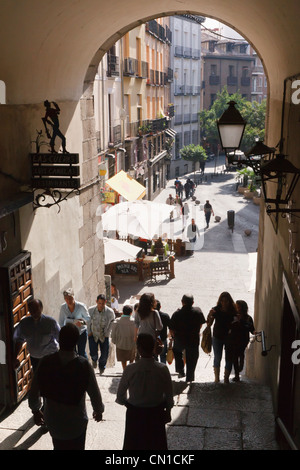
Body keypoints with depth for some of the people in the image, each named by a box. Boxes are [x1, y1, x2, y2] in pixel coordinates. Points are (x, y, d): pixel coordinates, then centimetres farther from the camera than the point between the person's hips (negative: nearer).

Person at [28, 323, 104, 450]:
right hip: (75, 422, -2)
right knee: (76, 447, 21)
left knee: (59, 446, 27)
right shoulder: (84, 365, -25)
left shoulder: (45, 362, -18)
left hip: (52, 419, 2)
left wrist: (36, 410, 13)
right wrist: (99, 410, 6)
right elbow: (95, 394, -15)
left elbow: (34, 393, -7)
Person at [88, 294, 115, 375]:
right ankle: (94, 359, 34)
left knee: (104, 355, 2)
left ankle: (102, 366, 37)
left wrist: (107, 333, 1)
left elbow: (112, 323, 4)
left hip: (104, 336, 0)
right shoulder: (90, 310, -14)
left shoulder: (110, 312, -15)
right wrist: (89, 332, 2)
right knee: (93, 353, -6)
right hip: (93, 335, 0)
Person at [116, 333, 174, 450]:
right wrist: (168, 411, 10)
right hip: (156, 413, 1)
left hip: (135, 413, -1)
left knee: (134, 444, 20)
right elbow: (169, 394, -7)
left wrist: (126, 403, 11)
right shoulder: (162, 369, -19)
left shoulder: (130, 369, -23)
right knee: (156, 444, 22)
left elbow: (120, 393, -10)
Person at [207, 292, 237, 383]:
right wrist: (210, 316, -27)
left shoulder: (233, 310, -9)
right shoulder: (216, 310, -10)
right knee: (217, 358, 9)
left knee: (229, 359, 4)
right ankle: (217, 378, 23)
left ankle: (226, 378, 17)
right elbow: (209, 324, -9)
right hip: (217, 337, 0)